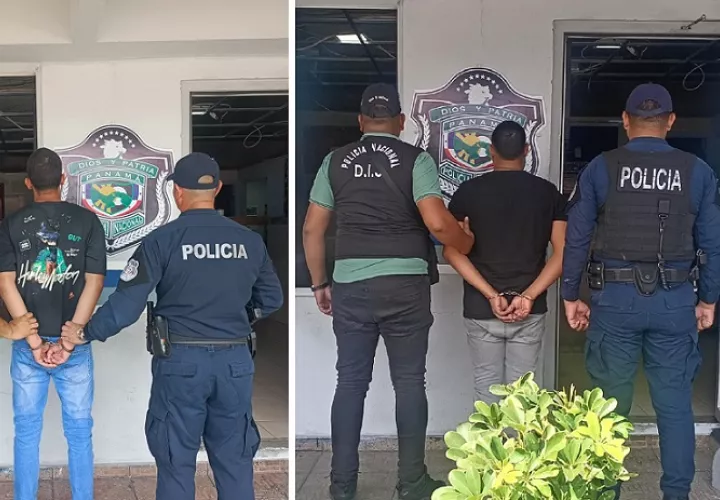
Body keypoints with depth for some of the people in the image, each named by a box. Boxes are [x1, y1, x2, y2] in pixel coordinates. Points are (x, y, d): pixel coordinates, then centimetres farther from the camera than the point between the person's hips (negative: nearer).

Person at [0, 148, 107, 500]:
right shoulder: (87, 221, -3)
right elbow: (94, 283, -9)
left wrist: (34, 342, -8)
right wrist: (68, 341, -9)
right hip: (74, 345, -1)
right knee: (79, 432, 9)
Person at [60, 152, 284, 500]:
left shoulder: (163, 240, -9)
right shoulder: (250, 241, 1)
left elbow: (127, 301, -9)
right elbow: (272, 301, 11)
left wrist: (86, 333, 6)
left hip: (181, 362, -3)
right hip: (235, 362, 3)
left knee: (176, 464, 9)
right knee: (234, 462, 12)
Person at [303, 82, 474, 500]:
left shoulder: (336, 161, 8)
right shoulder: (416, 159, -2)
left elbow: (312, 229, 8)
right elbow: (437, 222, -15)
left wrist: (319, 283, 17)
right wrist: (467, 243, 5)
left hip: (351, 284, 3)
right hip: (405, 284, -2)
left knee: (351, 382, 9)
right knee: (409, 382, 8)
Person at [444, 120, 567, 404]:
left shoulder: (469, 191, -1)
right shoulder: (548, 192, 2)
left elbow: (451, 249, -8)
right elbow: (562, 252, -5)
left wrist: (491, 295, -11)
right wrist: (529, 296, -10)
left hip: (481, 309, -1)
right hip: (530, 311, 1)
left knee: (487, 391, 8)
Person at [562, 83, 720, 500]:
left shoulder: (600, 169, -1)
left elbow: (577, 239, -1)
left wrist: (571, 296, 8)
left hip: (616, 298, -1)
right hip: (675, 300, 1)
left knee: (611, 403, 9)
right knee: (675, 404, 9)